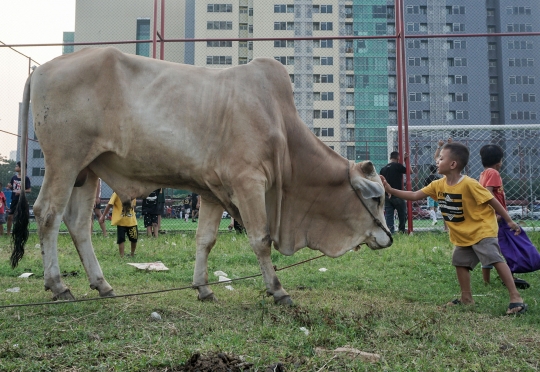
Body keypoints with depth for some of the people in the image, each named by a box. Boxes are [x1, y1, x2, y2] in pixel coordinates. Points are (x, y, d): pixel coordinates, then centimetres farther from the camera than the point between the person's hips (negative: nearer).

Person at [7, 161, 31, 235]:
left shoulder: (26, 178, -7)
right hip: (14, 200, 5)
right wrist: (9, 186, -5)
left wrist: (21, 191, -22)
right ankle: (8, 233, 14)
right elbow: (11, 188, 18)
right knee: (10, 216, 5)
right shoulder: (14, 177, 8)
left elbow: (29, 190, -8)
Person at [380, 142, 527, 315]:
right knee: (460, 262, 14)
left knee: (495, 259, -16)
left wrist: (509, 221, -10)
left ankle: (516, 298, -13)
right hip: (462, 235, 8)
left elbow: (492, 201, -16)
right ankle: (466, 298, 28)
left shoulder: (469, 184, -24)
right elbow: (414, 195, -2)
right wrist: (391, 190, -12)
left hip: (481, 230, -8)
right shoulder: (438, 185, -5)